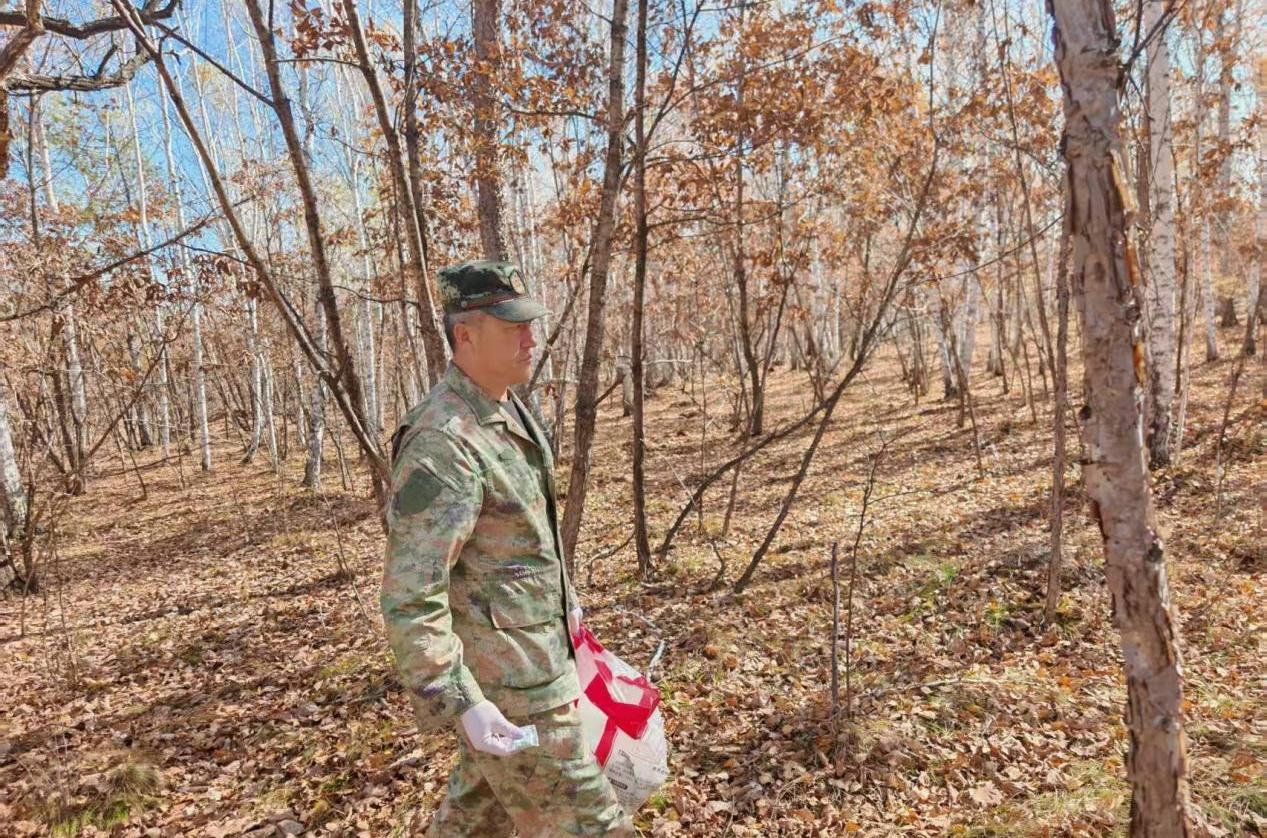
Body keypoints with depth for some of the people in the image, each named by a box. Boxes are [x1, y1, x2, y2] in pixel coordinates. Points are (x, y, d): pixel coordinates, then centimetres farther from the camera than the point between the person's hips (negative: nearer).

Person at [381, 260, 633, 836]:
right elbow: (408, 597, -27)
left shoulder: (507, 410, 6)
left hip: (526, 651, 9)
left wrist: (561, 596, 24)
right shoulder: (444, 443, -26)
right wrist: (459, 702, -30)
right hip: (505, 680, -9)